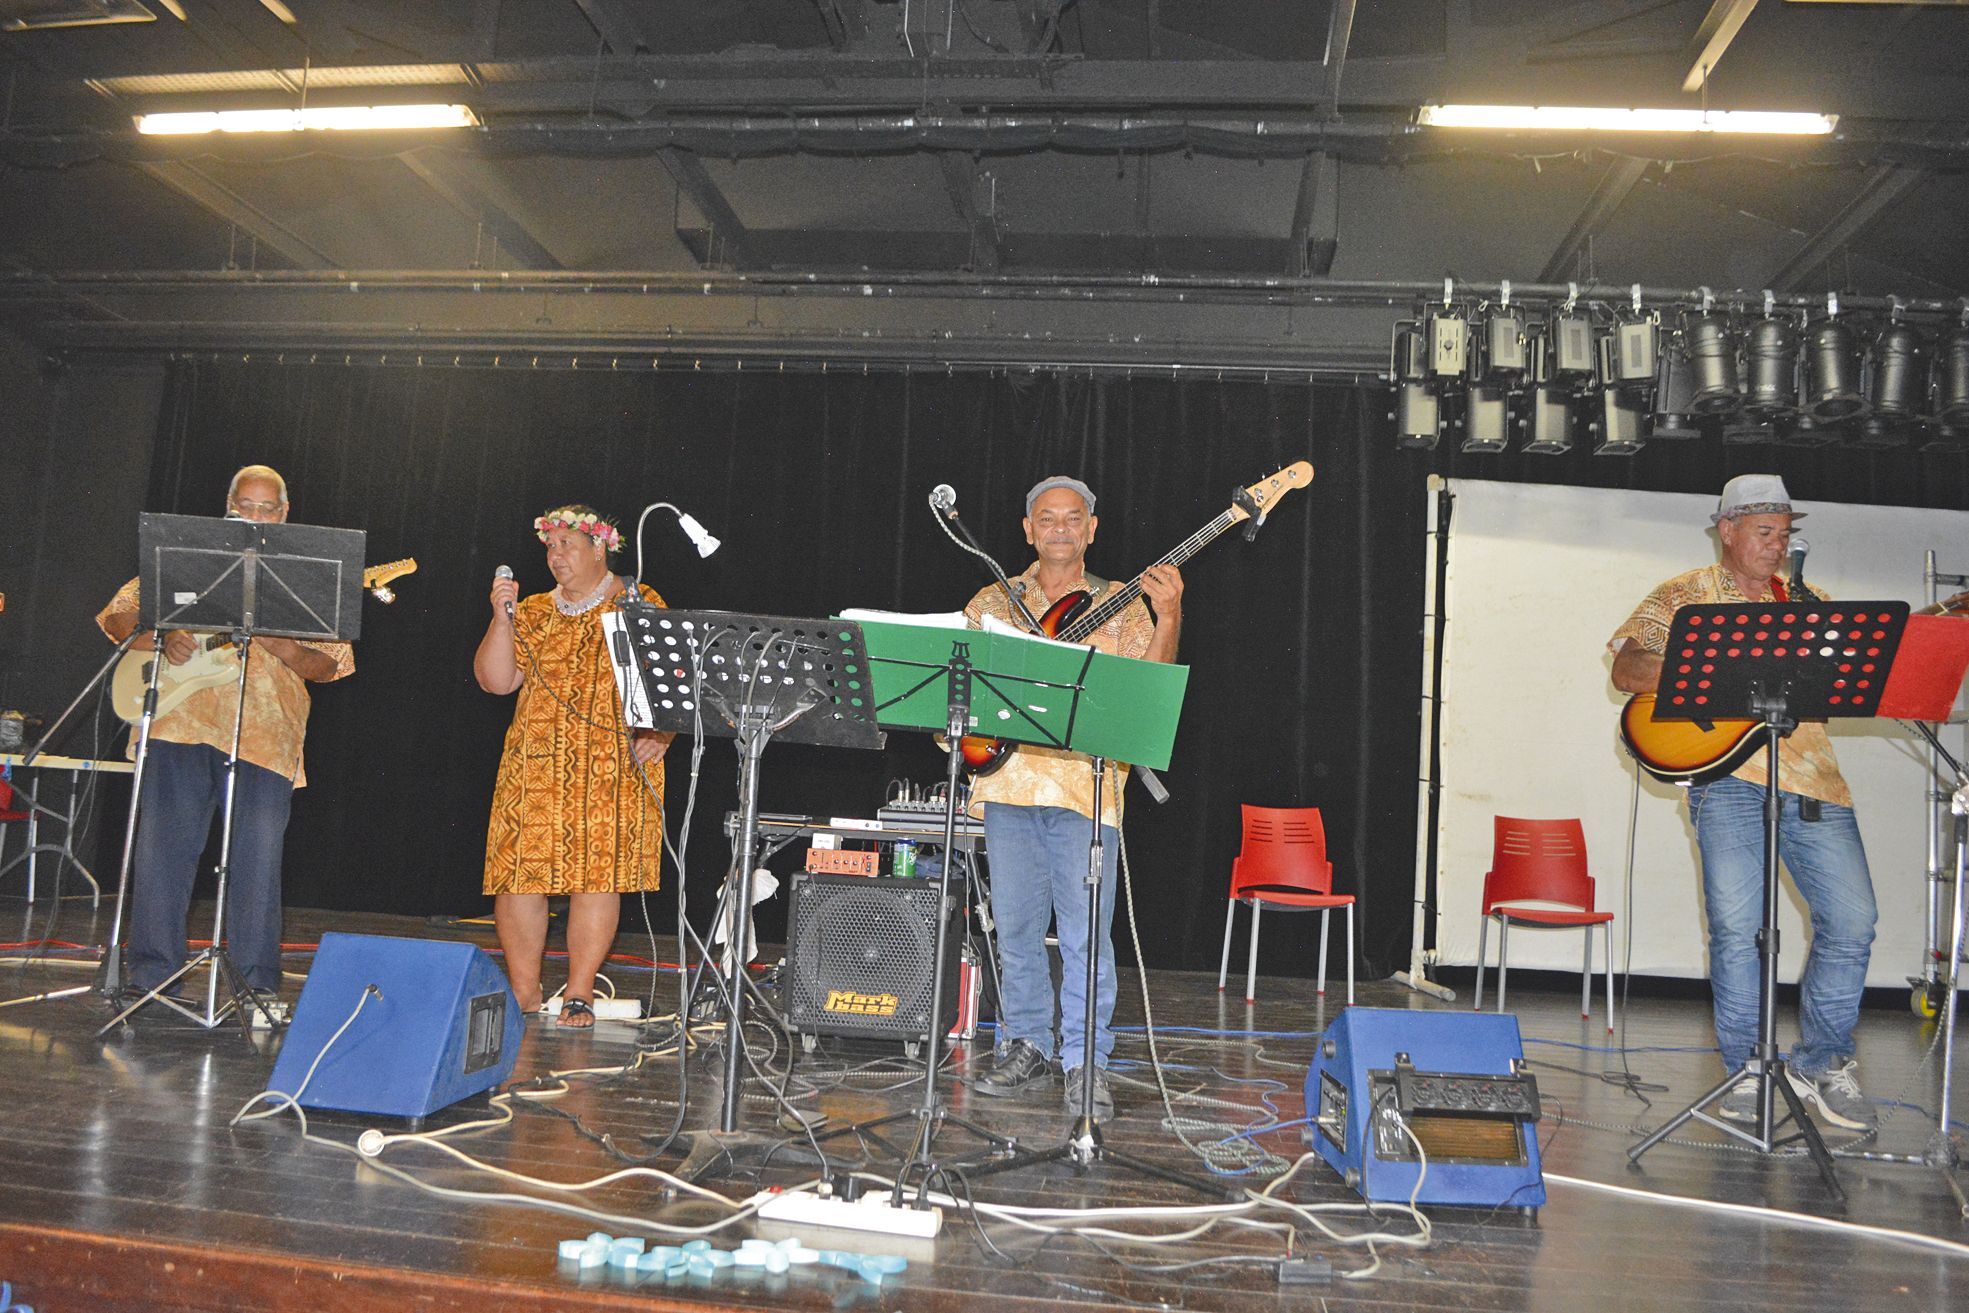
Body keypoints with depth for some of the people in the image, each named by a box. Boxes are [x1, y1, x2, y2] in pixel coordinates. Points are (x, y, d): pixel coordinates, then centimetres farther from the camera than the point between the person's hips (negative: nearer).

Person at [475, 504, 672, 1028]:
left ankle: (579, 996, 3)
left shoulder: (640, 605, 7)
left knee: (598, 871, -6)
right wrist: (502, 618, -3)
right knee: (519, 871, -3)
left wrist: (658, 734, -11)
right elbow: (495, 680, 8)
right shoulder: (533, 613, 17)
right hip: (536, 764, 3)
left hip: (615, 766, -3)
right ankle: (524, 995, 8)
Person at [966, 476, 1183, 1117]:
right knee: (1015, 927, 9)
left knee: (1086, 935, -2)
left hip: (1086, 785, -2)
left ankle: (1086, 1062, 9)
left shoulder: (1122, 607, 9)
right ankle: (1027, 1045, 23)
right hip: (1008, 780, 2)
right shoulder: (992, 603, 14)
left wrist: (1168, 616, -17)